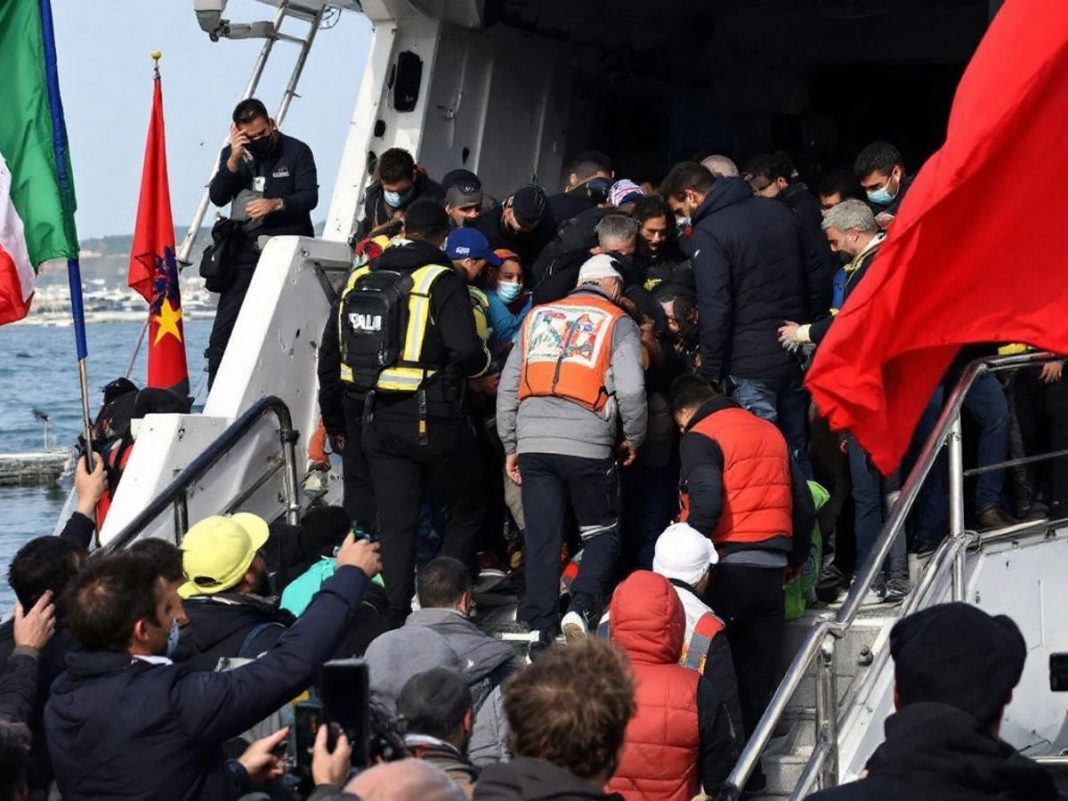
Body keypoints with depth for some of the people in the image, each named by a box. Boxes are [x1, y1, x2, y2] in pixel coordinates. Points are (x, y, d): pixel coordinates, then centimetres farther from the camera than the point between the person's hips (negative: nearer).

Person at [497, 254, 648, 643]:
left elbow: (508, 386, 16)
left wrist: (511, 445, 21)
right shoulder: (618, 323, 7)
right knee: (602, 533, 11)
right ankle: (582, 607, -10)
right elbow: (630, 389, -6)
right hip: (588, 446, -3)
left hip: (533, 444, 3)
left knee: (541, 540, 7)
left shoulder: (537, 316, 19)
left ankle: (539, 630, 4)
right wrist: (634, 439, 10)